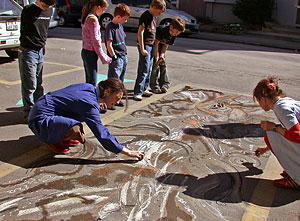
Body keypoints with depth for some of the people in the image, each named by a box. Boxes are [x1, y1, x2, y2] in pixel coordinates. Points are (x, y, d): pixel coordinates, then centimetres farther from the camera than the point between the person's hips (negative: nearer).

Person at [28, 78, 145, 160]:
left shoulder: (90, 88, 0)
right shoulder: (90, 104, -25)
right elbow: (102, 135, -26)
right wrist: (128, 152, -22)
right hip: (40, 119, -10)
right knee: (75, 129, -35)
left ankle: (62, 136, 18)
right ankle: (54, 141, -3)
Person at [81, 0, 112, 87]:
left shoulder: (87, 17, 12)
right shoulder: (93, 19, -17)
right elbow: (95, 40, -18)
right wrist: (103, 57, -10)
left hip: (85, 51, 9)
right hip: (90, 53, -9)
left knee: (89, 81, 15)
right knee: (92, 82, -5)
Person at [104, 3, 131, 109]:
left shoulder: (120, 26, 12)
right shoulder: (110, 28, -15)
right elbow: (109, 45, -19)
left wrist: (125, 55, 17)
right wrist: (114, 57, -17)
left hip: (123, 57, 9)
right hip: (116, 59, -9)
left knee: (120, 80, 15)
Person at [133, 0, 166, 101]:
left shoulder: (152, 17, 14)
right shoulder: (145, 16, -14)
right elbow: (140, 32, -18)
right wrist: (142, 49, -20)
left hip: (151, 45, 9)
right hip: (145, 46, -9)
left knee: (149, 70, 13)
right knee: (144, 70, -10)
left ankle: (144, 89, 23)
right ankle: (137, 92, -7)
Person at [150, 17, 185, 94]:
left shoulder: (173, 35, -10)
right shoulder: (162, 30, -31)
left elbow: (166, 45, -7)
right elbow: (156, 43, -25)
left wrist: (162, 55, -21)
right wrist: (156, 56, -22)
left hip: (160, 49, 7)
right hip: (153, 48, -7)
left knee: (163, 65, 4)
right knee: (155, 66, -10)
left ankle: (164, 84, 11)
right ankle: (154, 86, -4)